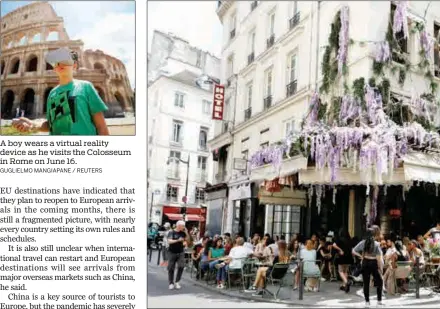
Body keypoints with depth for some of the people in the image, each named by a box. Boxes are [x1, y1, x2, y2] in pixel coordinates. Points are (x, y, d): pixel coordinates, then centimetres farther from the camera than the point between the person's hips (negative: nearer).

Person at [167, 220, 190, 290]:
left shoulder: (182, 233, 4)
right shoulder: (171, 232, -8)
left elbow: (188, 241, 7)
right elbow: (169, 241, -20)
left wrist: (186, 233, -5)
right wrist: (178, 240, -30)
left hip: (180, 253, 3)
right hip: (172, 253, -3)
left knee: (181, 266, -10)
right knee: (171, 268, 3)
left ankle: (177, 282, 4)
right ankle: (171, 283, 16)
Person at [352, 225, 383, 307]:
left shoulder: (363, 242, -2)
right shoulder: (376, 244, -12)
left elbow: (353, 251, -2)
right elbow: (378, 258, -13)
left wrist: (360, 256, 4)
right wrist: (380, 268, -7)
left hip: (365, 263, 3)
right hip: (373, 263, -3)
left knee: (366, 283, 7)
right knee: (379, 282, 16)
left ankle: (367, 301, 11)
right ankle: (379, 300, 18)